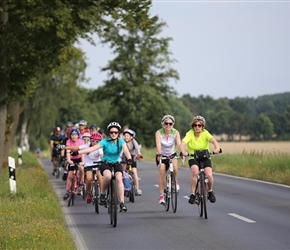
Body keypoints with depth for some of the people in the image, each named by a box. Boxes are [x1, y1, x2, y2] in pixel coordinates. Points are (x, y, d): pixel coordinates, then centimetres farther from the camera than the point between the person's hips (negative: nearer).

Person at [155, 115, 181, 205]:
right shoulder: (158, 133, -18)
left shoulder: (175, 132, -14)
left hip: (172, 154, 1)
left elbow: (179, 144, -28)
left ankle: (175, 180, -2)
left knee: (175, 165, -32)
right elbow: (158, 144, -33)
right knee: (162, 173, -20)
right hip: (161, 155, -1)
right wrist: (159, 154, -51)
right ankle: (161, 195, -12)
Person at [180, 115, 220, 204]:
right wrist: (183, 151, -49)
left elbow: (213, 140, -27)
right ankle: (192, 194, -18)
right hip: (193, 158, -1)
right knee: (194, 172, -32)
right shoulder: (190, 134, -12)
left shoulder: (205, 133, -10)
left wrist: (217, 148, -49)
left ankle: (210, 191, 9)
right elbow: (183, 144, -27)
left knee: (209, 175, -22)